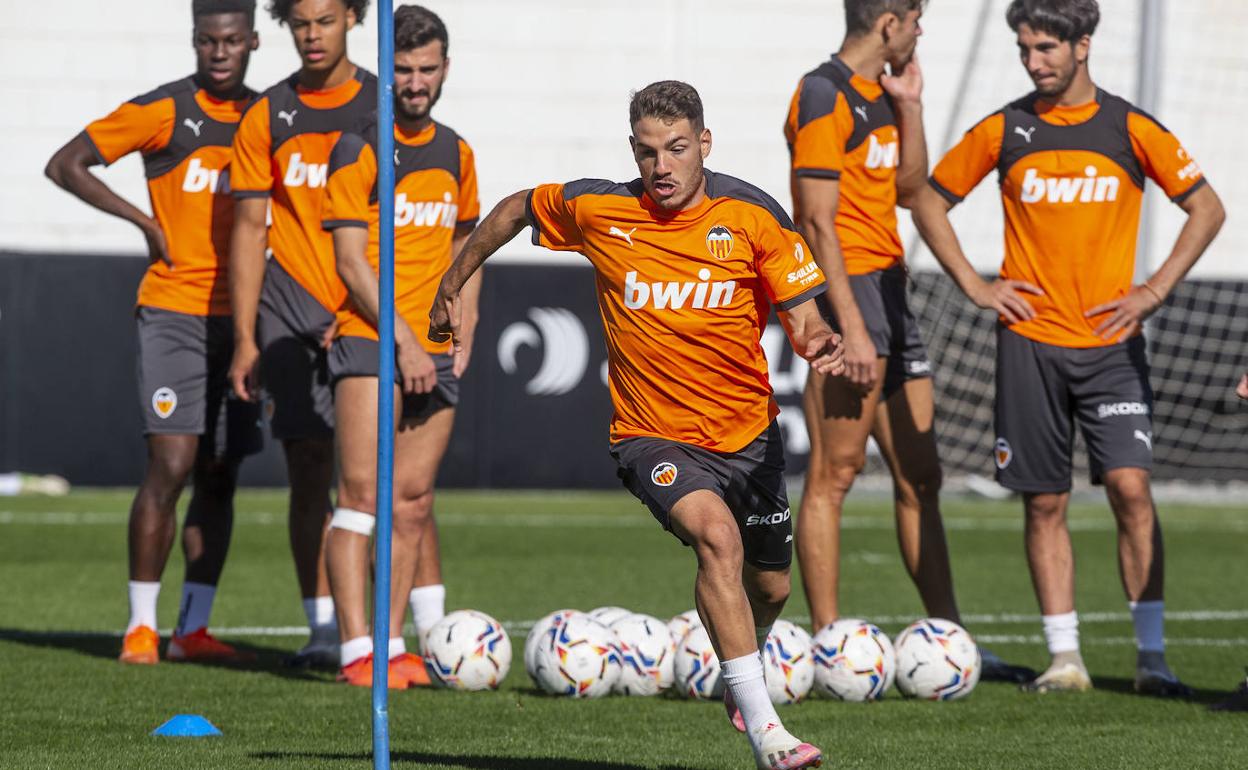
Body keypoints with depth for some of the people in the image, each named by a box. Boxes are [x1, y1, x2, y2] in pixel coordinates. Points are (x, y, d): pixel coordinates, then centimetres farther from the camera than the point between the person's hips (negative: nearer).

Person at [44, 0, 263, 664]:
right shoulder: (163, 111, -5)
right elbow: (65, 166, -3)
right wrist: (145, 222, -8)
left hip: (238, 316, 5)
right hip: (174, 311, -5)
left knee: (220, 474, 5)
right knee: (172, 463, -14)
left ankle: (193, 629, 11)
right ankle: (140, 627, -8)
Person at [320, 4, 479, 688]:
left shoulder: (455, 153, 14)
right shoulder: (358, 151, -5)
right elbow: (351, 260, -9)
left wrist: (464, 332, 12)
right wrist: (403, 341, -14)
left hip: (437, 351, 6)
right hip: (370, 341, -6)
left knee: (413, 502, 4)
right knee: (363, 491, -12)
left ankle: (391, 645, 9)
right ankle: (356, 651, -17)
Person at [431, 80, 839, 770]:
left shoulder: (753, 215, -8)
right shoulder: (598, 210, -8)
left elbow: (803, 319, -7)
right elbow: (515, 210, 13)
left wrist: (820, 344, -30)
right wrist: (452, 286, 19)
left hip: (748, 432, 3)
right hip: (653, 436, -3)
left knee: (769, 588, 16)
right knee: (717, 536, -31)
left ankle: (744, 663, 55)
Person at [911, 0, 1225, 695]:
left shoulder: (1130, 129, -1)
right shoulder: (1004, 131, 3)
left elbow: (1207, 208, 5)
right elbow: (930, 201, 14)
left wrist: (1155, 291, -3)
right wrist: (973, 284, 4)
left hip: (1112, 343, -1)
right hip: (1031, 343, 2)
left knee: (1130, 486, -12)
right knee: (1045, 502, 2)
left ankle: (1152, 656, -7)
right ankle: (1065, 658, 8)